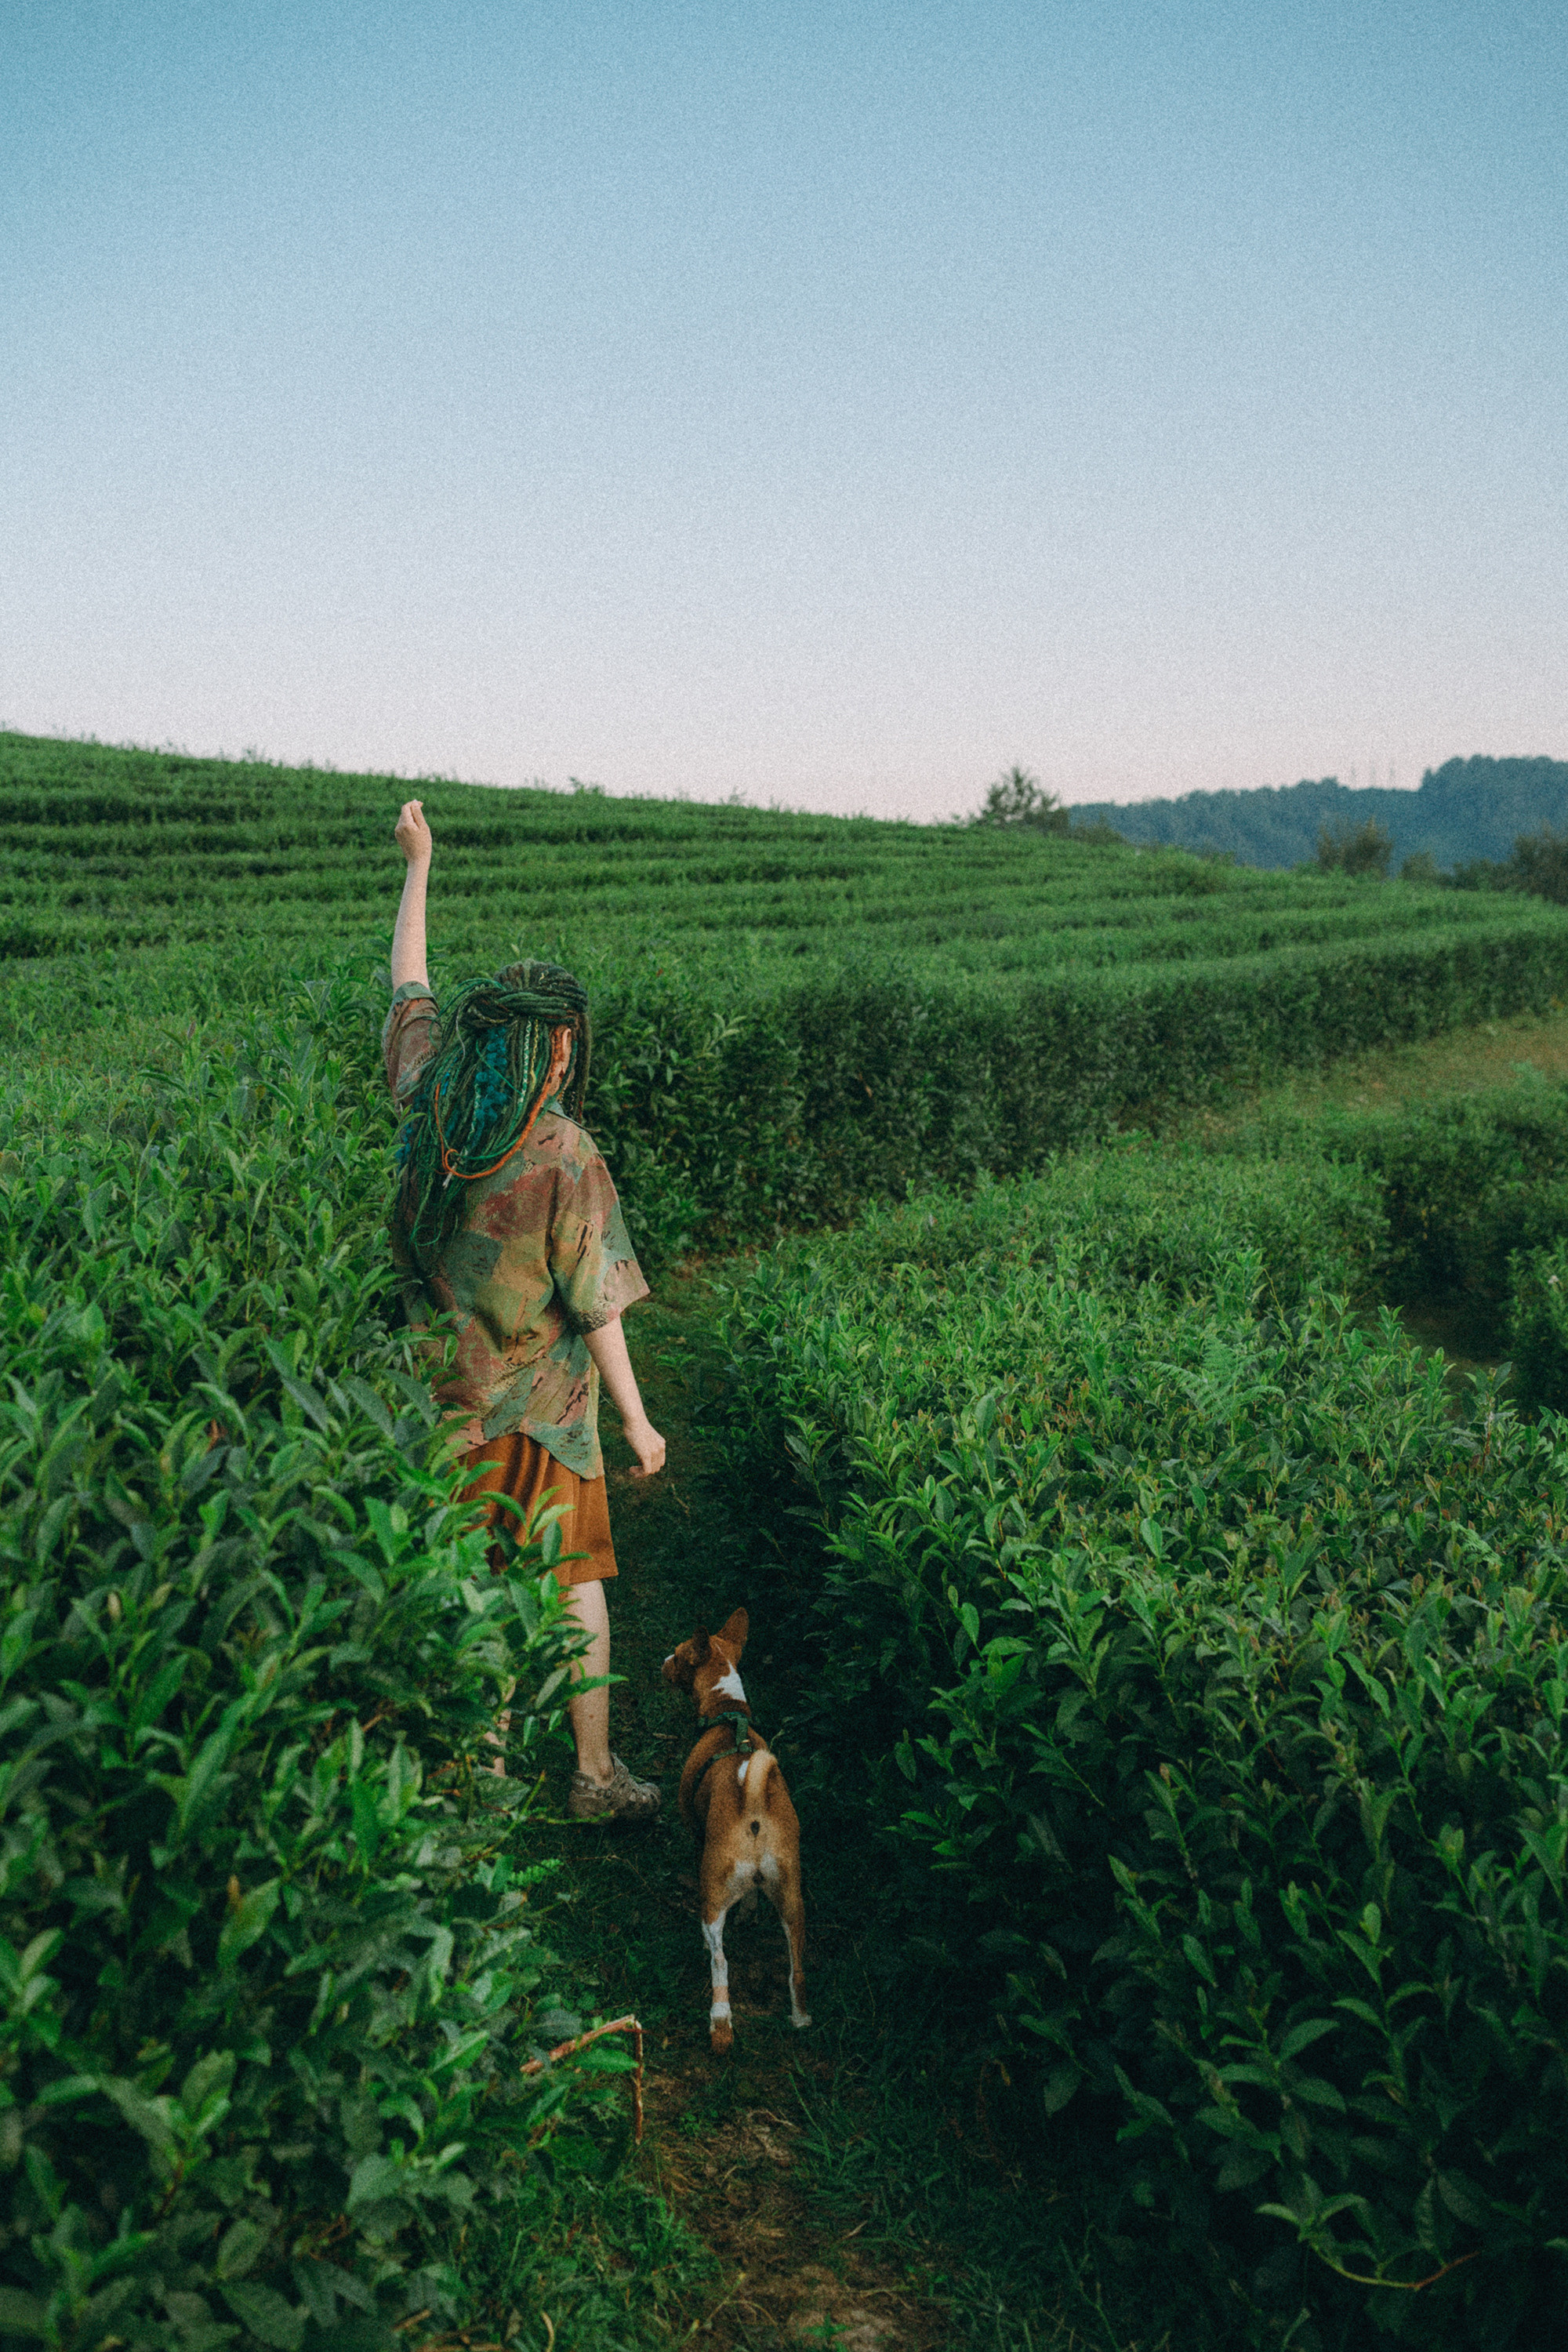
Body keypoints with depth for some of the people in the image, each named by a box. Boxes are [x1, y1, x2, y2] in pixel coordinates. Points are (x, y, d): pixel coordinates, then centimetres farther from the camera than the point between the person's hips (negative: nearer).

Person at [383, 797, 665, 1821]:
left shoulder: (431, 1104, -7)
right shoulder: (566, 1159, -20)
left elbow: (408, 984, 10)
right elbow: (595, 1313, -16)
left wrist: (420, 864, 21)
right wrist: (639, 1423, -5)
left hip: (445, 1398, 4)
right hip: (540, 1402, -4)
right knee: (574, 1579, 11)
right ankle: (597, 1774, 22)